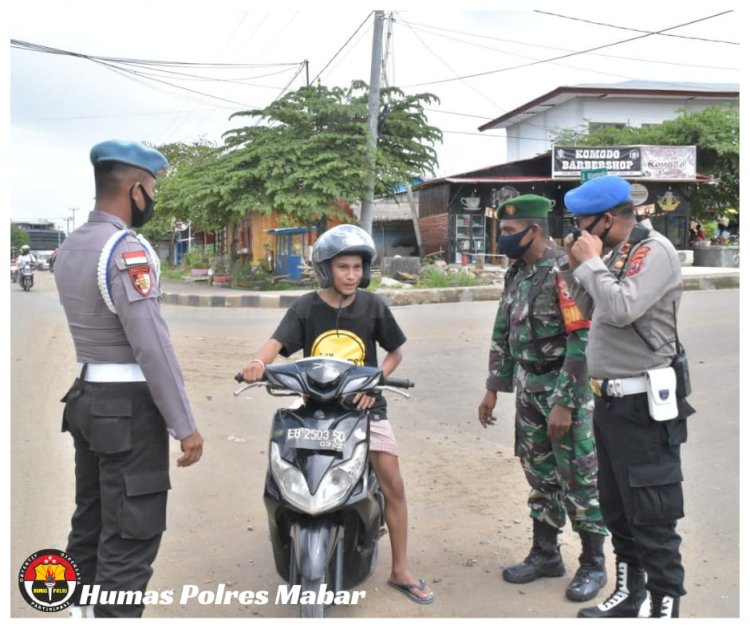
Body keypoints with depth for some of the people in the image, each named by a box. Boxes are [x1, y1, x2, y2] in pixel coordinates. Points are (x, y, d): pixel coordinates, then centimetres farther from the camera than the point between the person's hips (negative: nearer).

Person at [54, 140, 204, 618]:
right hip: (129, 407, -9)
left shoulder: (70, 247, 10)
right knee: (131, 536, -1)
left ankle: (82, 610, 32)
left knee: (91, 521, 19)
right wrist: (185, 425, -19)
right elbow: (152, 345, -23)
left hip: (87, 397, 9)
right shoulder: (127, 249, -19)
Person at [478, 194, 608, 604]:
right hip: (529, 390, 8)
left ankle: (593, 563, 19)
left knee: (579, 478, 3)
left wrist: (565, 404, -22)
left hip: (565, 390, -8)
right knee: (540, 474, 16)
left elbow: (583, 343, -22)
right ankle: (545, 554, 30)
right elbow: (503, 334, 15)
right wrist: (493, 388, 14)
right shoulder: (517, 274, 8)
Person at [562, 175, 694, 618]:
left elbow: (622, 310, -27)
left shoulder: (655, 251, -14)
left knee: (652, 516, -2)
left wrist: (592, 262, -15)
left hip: (644, 405, -9)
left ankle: (665, 606, 11)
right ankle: (629, 594, 35)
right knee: (617, 510, 19)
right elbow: (593, 312, 19)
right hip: (610, 399, 10)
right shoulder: (614, 256, 12)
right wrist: (577, 267, 7)